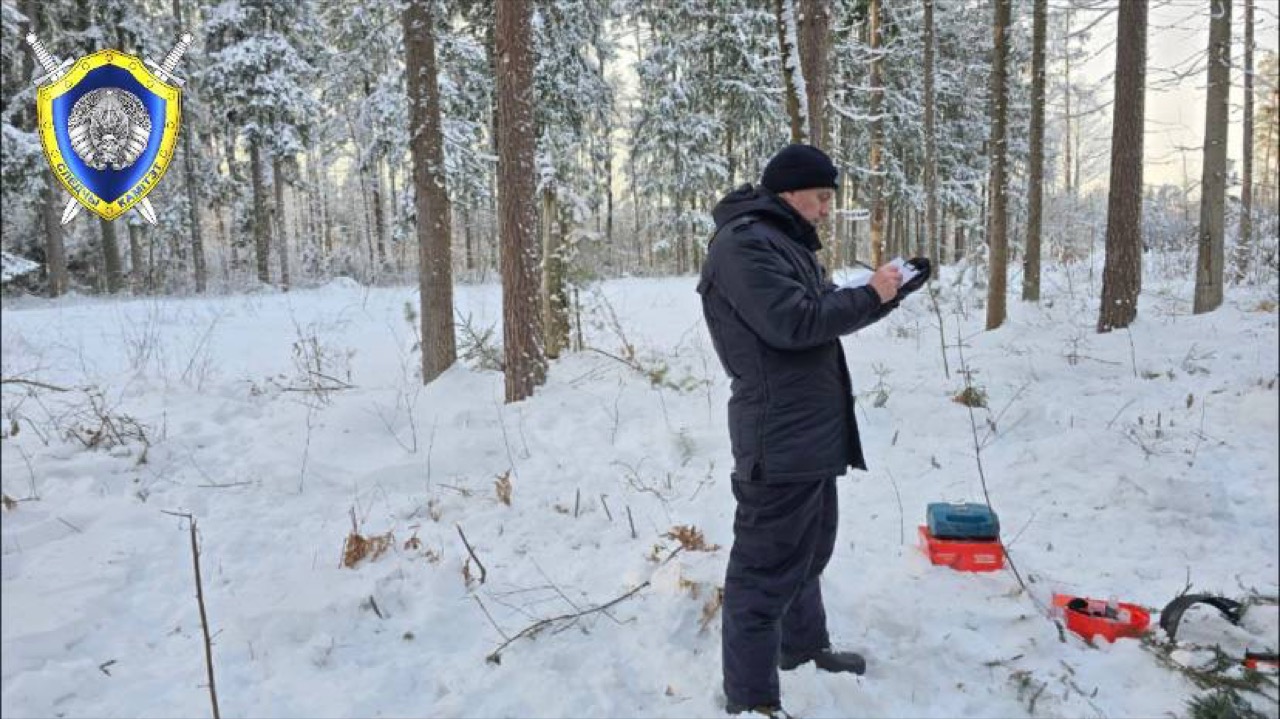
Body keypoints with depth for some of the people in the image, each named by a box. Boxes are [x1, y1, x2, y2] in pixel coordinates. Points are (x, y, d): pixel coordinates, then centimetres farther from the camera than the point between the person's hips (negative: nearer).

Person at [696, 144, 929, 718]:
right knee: (768, 565, -3)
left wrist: (893, 290, 7)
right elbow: (795, 321, -24)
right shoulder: (744, 242, -15)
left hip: (812, 433, 11)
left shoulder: (784, 240, 17)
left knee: (809, 549, 24)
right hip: (780, 439, -11)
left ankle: (804, 644, 43)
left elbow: (828, 314, 19)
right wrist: (870, 295, -12)